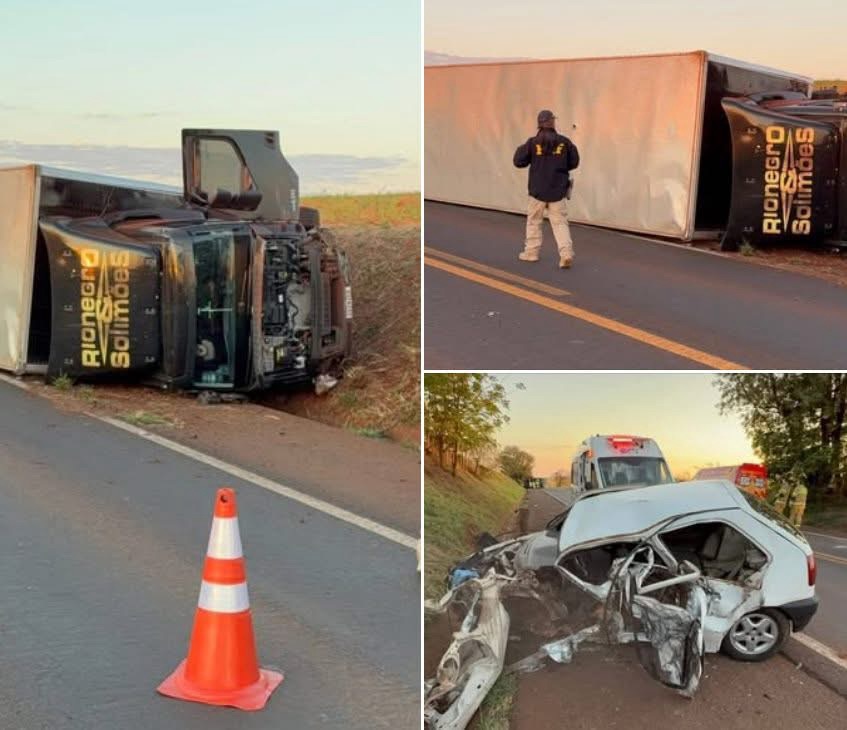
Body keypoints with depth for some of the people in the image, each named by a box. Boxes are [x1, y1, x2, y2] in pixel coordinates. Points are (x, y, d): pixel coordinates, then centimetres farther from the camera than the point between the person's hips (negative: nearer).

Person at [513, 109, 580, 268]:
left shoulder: (533, 142, -9)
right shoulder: (564, 142, -3)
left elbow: (519, 162, -5)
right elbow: (574, 162, 5)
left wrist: (521, 148, 13)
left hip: (538, 190, -1)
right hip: (558, 190, 1)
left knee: (534, 221, 15)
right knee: (560, 223, 2)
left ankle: (531, 252, 21)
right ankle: (566, 253, -13)